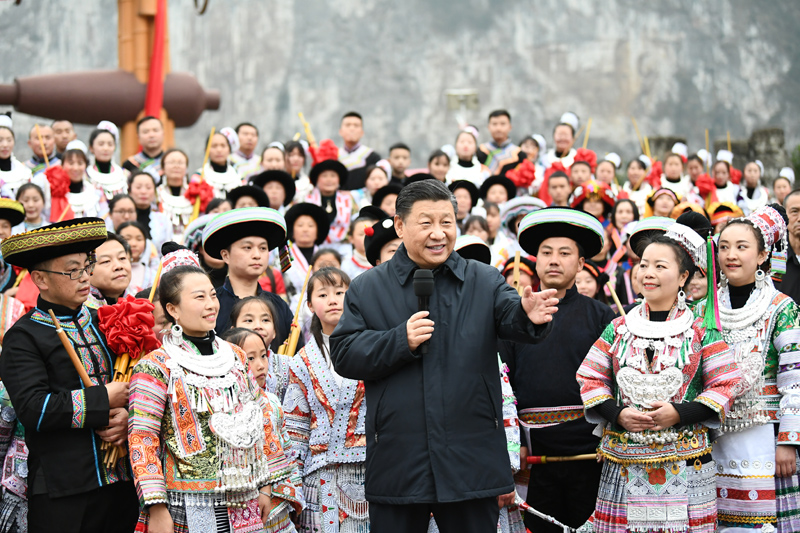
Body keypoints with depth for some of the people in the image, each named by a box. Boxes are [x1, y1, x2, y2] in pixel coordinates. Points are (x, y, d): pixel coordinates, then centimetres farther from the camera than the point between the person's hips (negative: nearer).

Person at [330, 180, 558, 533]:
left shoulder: (485, 282, 7)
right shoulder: (367, 288, 6)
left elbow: (510, 317, -11)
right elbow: (344, 355, -1)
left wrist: (529, 315, -35)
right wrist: (400, 342, -15)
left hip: (472, 463, 1)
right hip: (397, 462, 0)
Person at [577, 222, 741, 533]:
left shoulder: (702, 333, 4)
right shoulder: (617, 330, 10)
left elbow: (725, 386, 2)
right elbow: (590, 379, 11)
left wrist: (679, 413, -11)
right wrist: (618, 415, -6)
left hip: (686, 462, -2)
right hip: (624, 463, 2)